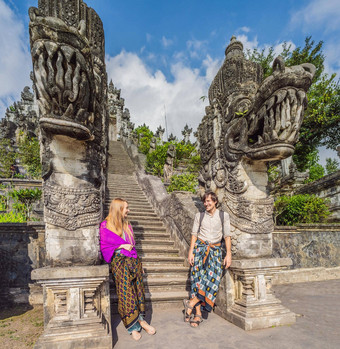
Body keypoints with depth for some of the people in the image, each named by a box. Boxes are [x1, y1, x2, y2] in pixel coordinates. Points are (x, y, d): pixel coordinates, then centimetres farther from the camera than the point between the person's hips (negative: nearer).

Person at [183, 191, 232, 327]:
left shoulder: (223, 216, 3)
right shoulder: (199, 216, 5)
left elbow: (227, 236, 2)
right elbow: (194, 234, 5)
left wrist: (228, 254, -5)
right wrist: (191, 252, -3)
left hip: (215, 249, 0)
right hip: (200, 247, 0)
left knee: (213, 277, -17)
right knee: (198, 276, -8)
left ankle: (192, 303, -6)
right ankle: (198, 314, 0)